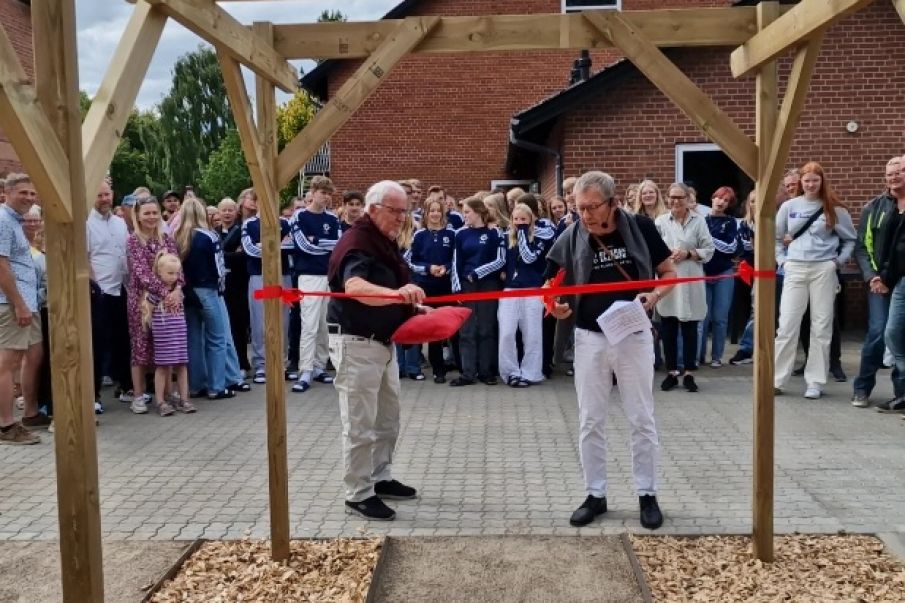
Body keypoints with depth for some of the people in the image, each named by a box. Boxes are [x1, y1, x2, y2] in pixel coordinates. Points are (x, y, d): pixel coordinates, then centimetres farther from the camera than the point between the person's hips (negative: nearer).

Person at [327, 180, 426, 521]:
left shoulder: (386, 243, 13)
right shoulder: (356, 242, -19)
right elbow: (354, 287, -39)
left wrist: (415, 308, 11)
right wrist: (396, 293, -55)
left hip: (383, 342, 10)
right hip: (356, 344, -10)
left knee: (388, 419, 19)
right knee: (360, 425, -2)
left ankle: (380, 478, 34)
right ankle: (358, 495, 10)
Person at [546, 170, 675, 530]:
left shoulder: (640, 228, -8)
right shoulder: (571, 238, -7)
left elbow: (669, 272, 2)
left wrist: (655, 295, -18)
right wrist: (556, 306, -25)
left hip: (634, 336, -1)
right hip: (590, 338, 1)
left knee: (641, 420, 7)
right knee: (590, 422, 7)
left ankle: (647, 495, 21)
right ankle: (595, 495, 21)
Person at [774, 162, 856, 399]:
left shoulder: (834, 208, 4)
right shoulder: (789, 206, 6)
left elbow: (850, 239, 12)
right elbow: (776, 237, 15)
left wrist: (839, 260, 1)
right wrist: (782, 260, 3)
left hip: (824, 270, 0)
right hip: (795, 269, 0)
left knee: (821, 326, 2)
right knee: (787, 324, -2)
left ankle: (815, 382, 9)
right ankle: (776, 380, 3)